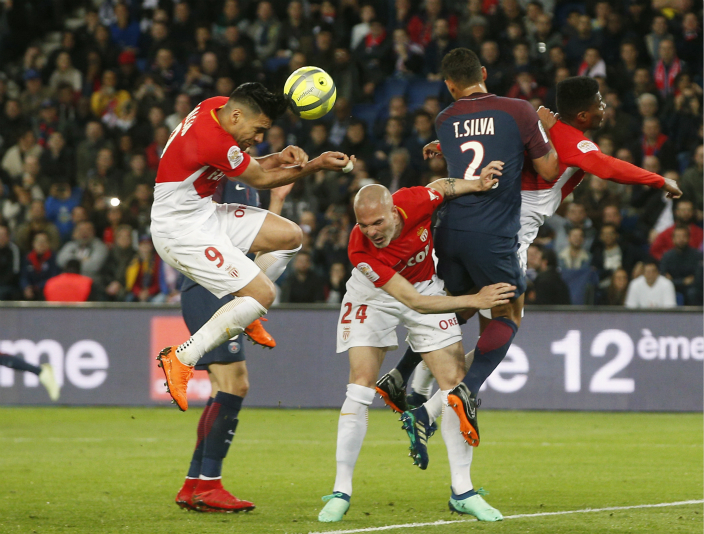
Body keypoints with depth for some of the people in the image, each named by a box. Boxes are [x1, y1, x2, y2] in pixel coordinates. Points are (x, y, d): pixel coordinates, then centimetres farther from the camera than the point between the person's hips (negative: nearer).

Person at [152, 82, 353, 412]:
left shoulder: (219, 106, 0)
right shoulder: (213, 142, -29)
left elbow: (247, 168, 11)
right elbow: (260, 181, -13)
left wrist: (279, 158, -8)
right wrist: (316, 165, -8)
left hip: (202, 212, 10)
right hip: (181, 230, -10)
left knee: (290, 236, 7)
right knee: (264, 295, -15)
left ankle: (243, 312, 21)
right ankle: (181, 360, -10)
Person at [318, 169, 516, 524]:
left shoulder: (415, 202, -30)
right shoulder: (360, 250, -36)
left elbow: (442, 187, -2)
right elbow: (413, 302, -35)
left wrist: (477, 184, -19)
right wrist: (474, 300, -36)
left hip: (426, 285, 3)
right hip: (374, 298, -3)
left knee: (455, 381, -4)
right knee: (361, 384, -15)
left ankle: (462, 491, 2)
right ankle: (340, 492, -7)